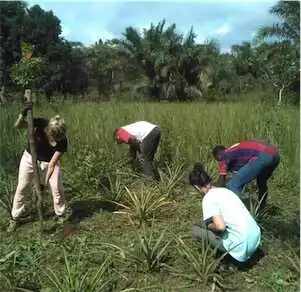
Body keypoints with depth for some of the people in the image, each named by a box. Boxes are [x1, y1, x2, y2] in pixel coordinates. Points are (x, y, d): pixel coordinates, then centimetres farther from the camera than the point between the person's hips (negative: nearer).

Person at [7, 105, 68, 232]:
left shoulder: (62, 140, -30)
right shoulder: (41, 124, -31)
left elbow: (52, 163, -24)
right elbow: (17, 126, -24)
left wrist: (45, 182, -25)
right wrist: (23, 114, -44)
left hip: (49, 161, 0)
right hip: (30, 157, 1)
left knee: (57, 188, -10)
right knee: (21, 188, 4)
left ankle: (60, 215, 13)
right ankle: (15, 218, 21)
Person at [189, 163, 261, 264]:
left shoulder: (208, 198, -10)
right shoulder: (224, 190, 13)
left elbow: (220, 226, -20)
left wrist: (209, 226, 2)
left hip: (242, 245, -8)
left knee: (196, 230, 6)